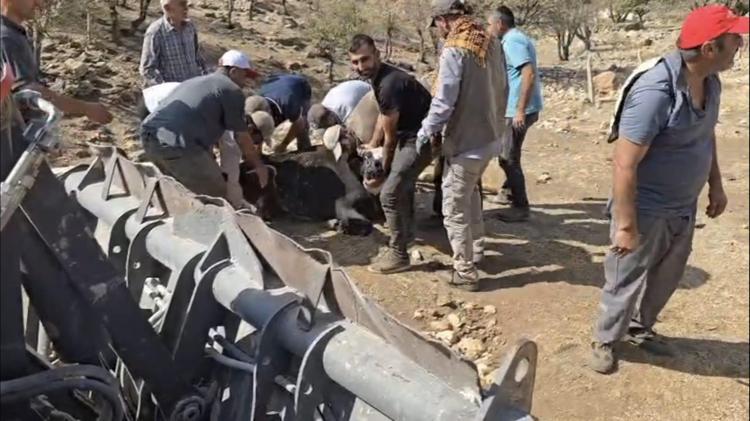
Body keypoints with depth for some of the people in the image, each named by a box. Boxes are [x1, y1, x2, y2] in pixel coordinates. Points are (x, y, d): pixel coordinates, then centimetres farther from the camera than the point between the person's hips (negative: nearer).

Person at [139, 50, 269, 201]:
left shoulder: (195, 81, 31)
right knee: (216, 197, 3)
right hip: (176, 145, -9)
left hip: (149, 136, 9)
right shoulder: (232, 90, 4)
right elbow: (242, 138, 9)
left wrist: (211, 163, 47)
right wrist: (259, 166, 23)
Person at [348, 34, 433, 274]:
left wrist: (382, 172, -7)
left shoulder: (389, 85, -27)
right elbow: (383, 114, 20)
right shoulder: (378, 76, 3)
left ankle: (398, 254, 2)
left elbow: (390, 138, -19)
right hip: (410, 133, 11)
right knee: (403, 183, 28)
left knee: (390, 194, -11)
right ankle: (406, 232, 48)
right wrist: (372, 144, 22)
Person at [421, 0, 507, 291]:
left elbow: (443, 103, -20)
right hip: (490, 137, 8)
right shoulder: (492, 44, 5)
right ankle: (476, 248, 39)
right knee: (471, 192, 28)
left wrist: (425, 132, -5)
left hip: (465, 142, -8)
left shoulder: (454, 50, -19)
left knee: (455, 209, 3)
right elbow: (501, 91, 12)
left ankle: (466, 273, 10)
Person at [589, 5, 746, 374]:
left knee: (666, 276, 24)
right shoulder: (656, 92, -29)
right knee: (626, 281, 11)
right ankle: (605, 341, 34)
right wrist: (626, 226, -26)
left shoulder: (710, 82, -2)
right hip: (647, 211, -8)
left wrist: (716, 185, 18)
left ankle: (639, 328, 47)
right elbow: (624, 164, -28)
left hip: (683, 207, 8)